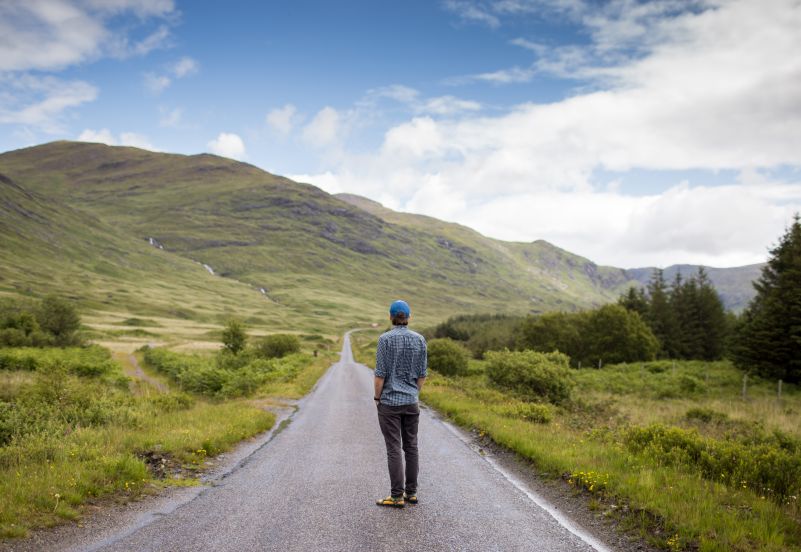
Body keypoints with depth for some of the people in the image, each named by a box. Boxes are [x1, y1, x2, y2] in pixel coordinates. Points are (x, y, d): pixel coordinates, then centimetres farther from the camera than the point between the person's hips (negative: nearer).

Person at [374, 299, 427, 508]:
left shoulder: (385, 339, -12)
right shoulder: (419, 339, 1)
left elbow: (380, 373, -12)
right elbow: (422, 374, 4)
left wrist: (377, 398, 0)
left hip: (389, 402, -4)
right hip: (411, 402, 4)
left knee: (394, 449, -1)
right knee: (411, 446, 12)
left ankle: (397, 496, 3)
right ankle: (411, 492, 18)